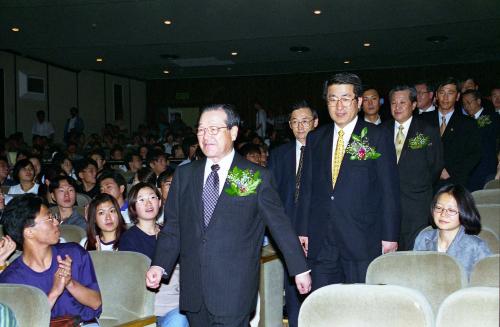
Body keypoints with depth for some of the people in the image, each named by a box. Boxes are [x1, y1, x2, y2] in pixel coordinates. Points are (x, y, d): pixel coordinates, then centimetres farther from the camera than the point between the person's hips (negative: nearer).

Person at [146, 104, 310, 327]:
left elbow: (280, 226, 2)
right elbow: (172, 227, 9)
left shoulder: (257, 177, -1)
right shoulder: (184, 175, 9)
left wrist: (300, 269, 4)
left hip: (235, 292, -3)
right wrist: (160, 265, -5)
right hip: (193, 290, 4)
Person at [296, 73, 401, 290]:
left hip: (362, 241, -3)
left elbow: (389, 190, -2)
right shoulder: (315, 138, 12)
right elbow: (307, 187, 12)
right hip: (321, 242, 3)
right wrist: (303, 230, 7)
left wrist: (390, 236, -6)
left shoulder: (378, 137, 0)